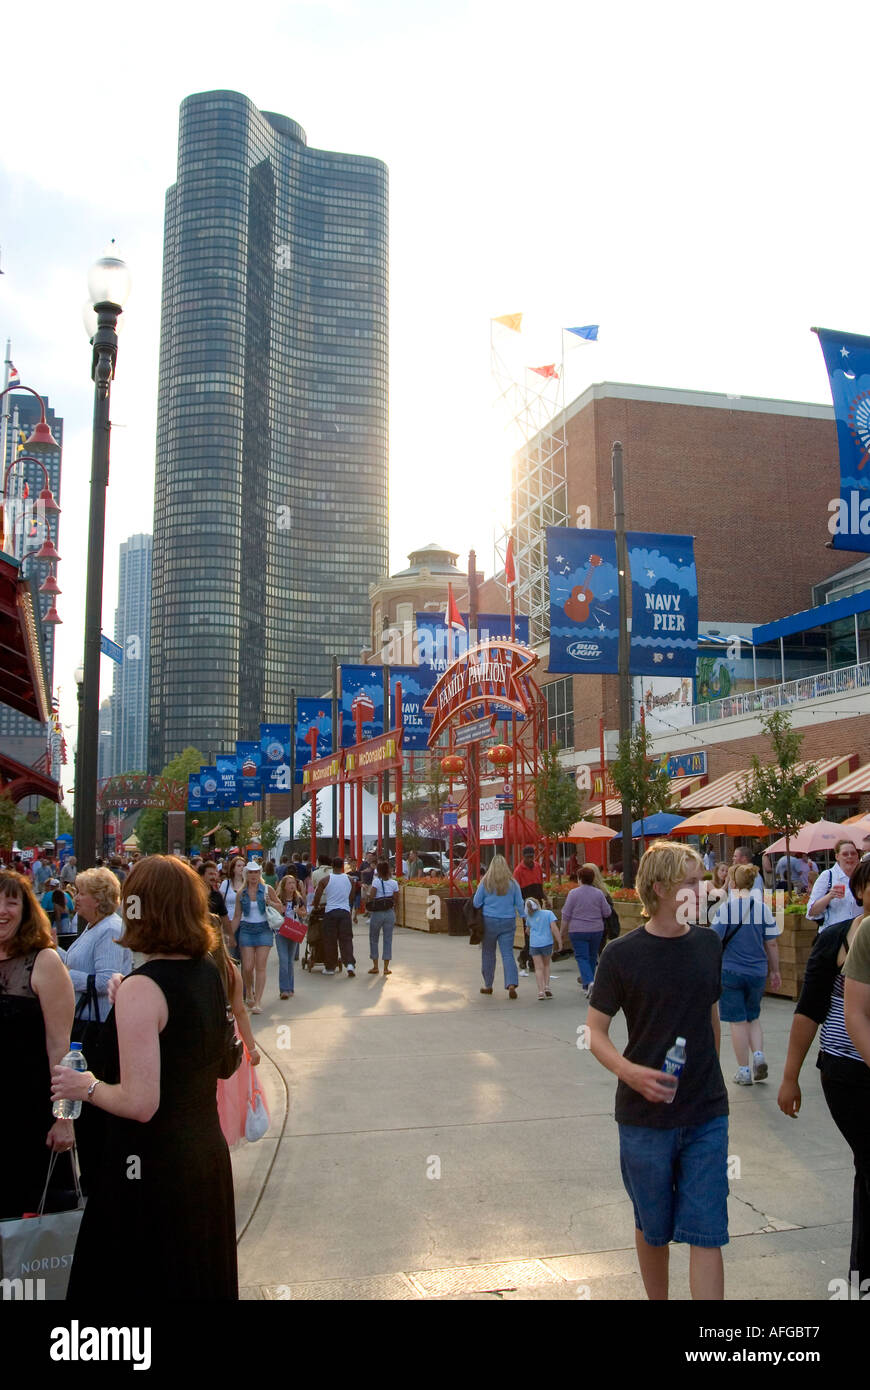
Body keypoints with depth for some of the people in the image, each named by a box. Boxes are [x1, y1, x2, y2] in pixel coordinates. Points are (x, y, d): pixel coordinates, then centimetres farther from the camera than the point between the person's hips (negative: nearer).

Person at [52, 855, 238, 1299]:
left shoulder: (142, 989, -23)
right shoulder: (209, 971, 0)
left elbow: (140, 1103, -25)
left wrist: (87, 1087, -9)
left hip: (152, 1168, -8)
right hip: (208, 1157, 8)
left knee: (131, 1283, 10)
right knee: (201, 1276, 22)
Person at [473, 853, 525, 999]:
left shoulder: (485, 883, -6)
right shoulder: (513, 883, -1)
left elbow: (476, 903, -2)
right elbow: (520, 905, 1)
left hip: (489, 921, -1)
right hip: (508, 922, 1)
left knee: (488, 953, 14)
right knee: (508, 954, 1)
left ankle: (488, 985, 23)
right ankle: (511, 984, -17)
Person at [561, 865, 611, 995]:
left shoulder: (573, 893, -8)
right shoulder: (599, 893, -1)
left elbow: (566, 916, -6)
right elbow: (607, 913, 4)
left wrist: (562, 934, 2)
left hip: (578, 931, -3)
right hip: (596, 931, 3)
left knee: (582, 957, -2)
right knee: (592, 957, 15)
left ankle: (589, 982, -23)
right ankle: (586, 986, 23)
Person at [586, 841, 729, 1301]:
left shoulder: (708, 945, 2)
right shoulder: (621, 955, -10)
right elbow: (594, 1031, -8)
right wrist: (630, 1072, -25)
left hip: (707, 1115, 2)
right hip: (645, 1116, -2)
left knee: (707, 1234, -1)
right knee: (653, 1228, 14)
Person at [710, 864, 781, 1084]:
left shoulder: (725, 908, -11)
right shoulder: (763, 908, -2)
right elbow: (772, 944, 2)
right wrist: (775, 971, 13)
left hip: (731, 971, -3)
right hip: (757, 972, 3)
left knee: (738, 1021, 6)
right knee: (753, 1018, 20)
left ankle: (744, 1070, 10)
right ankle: (758, 1054, -1)